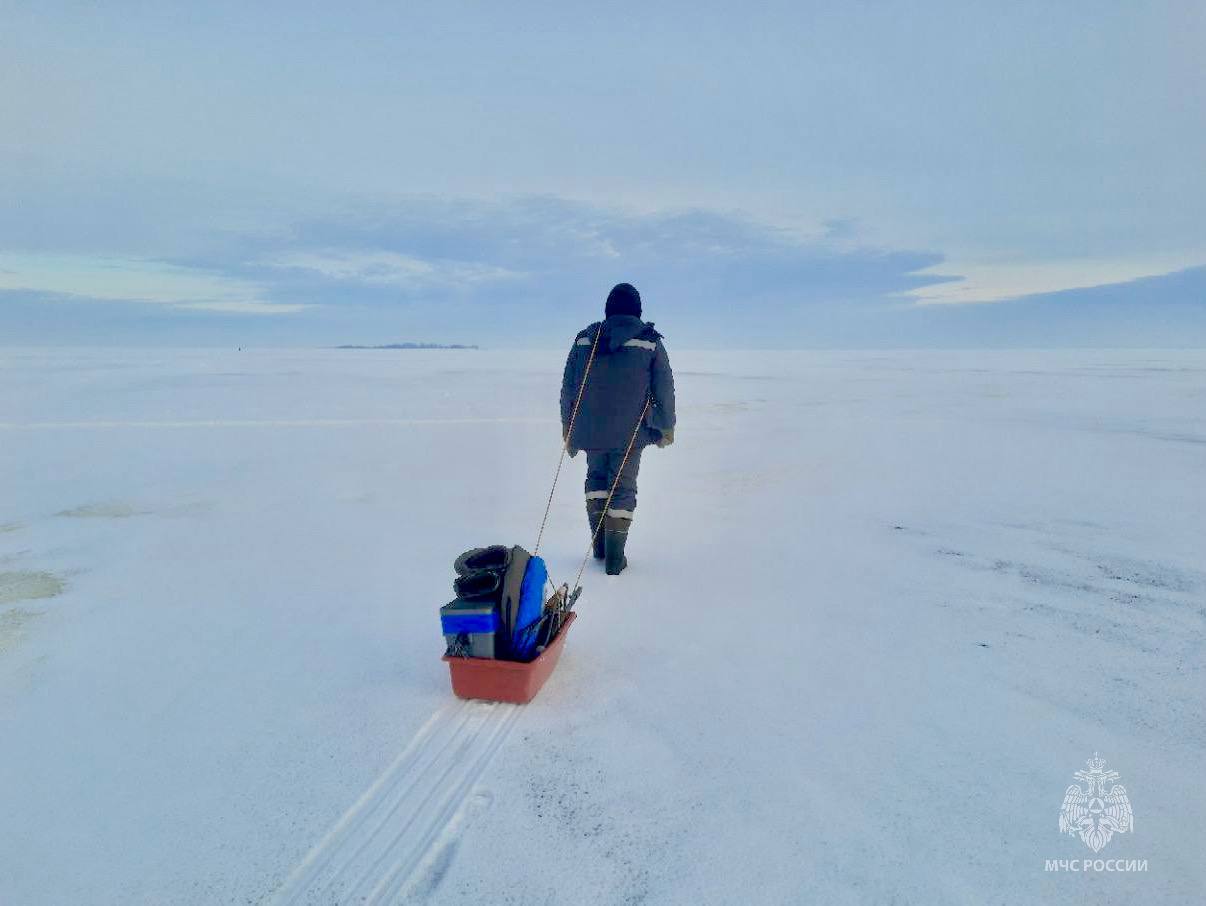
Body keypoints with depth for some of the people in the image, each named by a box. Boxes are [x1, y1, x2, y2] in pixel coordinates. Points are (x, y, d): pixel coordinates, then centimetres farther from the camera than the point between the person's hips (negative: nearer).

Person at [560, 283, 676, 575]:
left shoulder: (584, 339, 3)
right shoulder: (650, 342, -3)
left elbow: (567, 386, 7)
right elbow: (664, 389, -2)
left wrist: (567, 425, 17)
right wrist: (667, 427, 10)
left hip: (591, 429, 2)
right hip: (630, 433, -2)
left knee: (596, 478, 22)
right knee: (623, 488, 6)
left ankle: (599, 545, 18)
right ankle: (614, 558, 7)